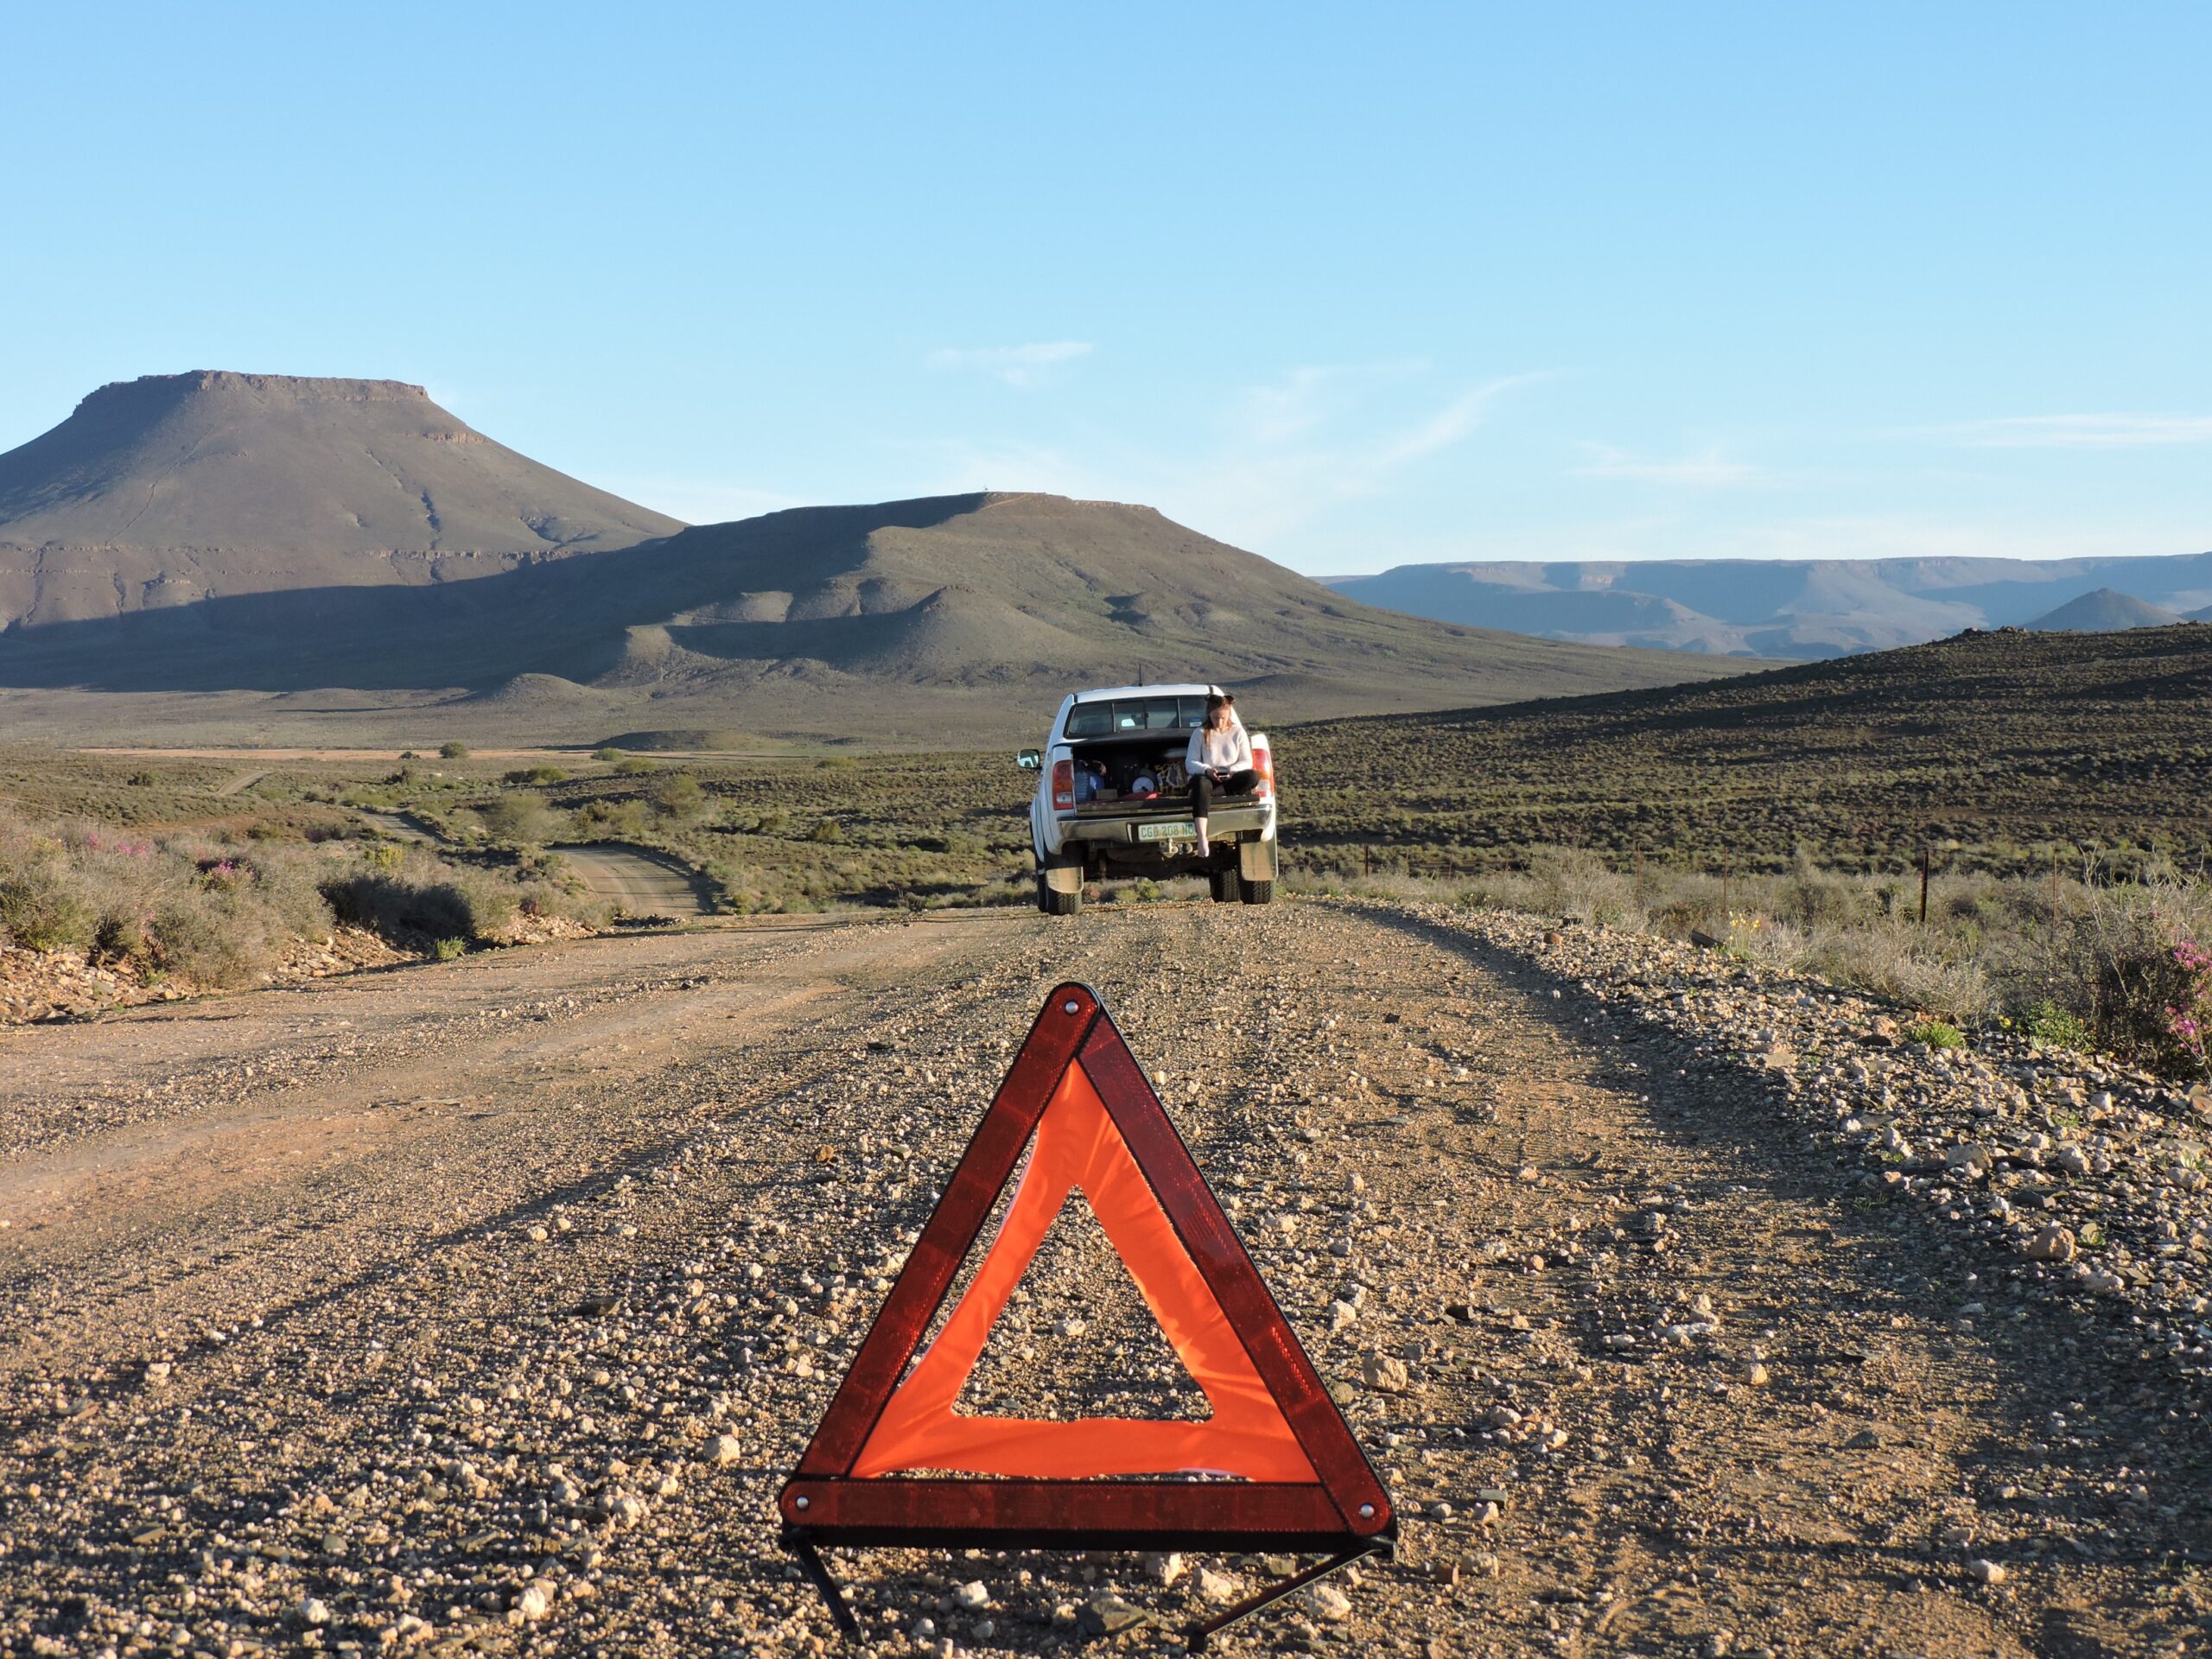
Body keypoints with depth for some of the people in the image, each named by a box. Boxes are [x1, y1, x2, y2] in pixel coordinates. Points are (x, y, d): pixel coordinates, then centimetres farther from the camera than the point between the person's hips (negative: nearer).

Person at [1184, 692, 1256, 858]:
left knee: (1253, 777, -31)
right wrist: (1206, 770, -23)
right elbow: (1190, 763, -2)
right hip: (1207, 778, -2)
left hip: (1231, 780, 2)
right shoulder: (1200, 734, 4)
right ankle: (1202, 839, -56)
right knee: (1200, 783, -41)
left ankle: (1212, 794, -27)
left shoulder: (1238, 732, 8)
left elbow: (1247, 762, 4)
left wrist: (1233, 770, -18)